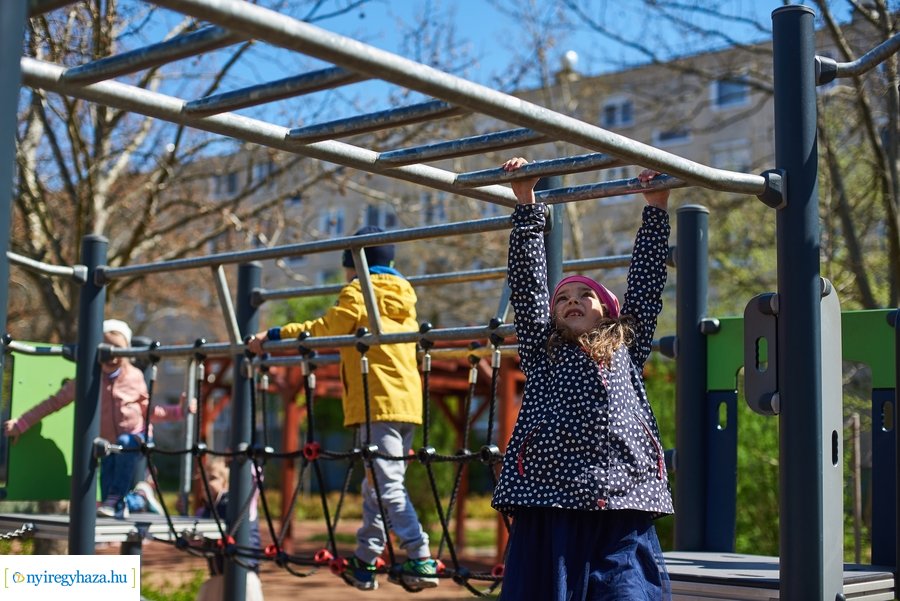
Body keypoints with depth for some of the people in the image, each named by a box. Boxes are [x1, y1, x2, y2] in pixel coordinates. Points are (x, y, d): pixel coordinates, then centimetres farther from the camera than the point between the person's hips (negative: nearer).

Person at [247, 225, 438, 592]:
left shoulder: (357, 292, 0)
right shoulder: (402, 297, 21)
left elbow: (324, 328, -7)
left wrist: (273, 336, -1)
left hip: (378, 402, -8)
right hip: (407, 401, 8)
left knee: (388, 485, -11)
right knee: (376, 486, 12)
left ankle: (421, 561, -19)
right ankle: (364, 562, 16)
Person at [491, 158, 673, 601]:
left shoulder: (628, 349, 20)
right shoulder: (542, 351, 18)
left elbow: (647, 280, 20)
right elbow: (527, 281, 14)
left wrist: (656, 208, 21)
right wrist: (526, 203, 12)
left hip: (622, 509, 0)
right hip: (549, 504, 0)